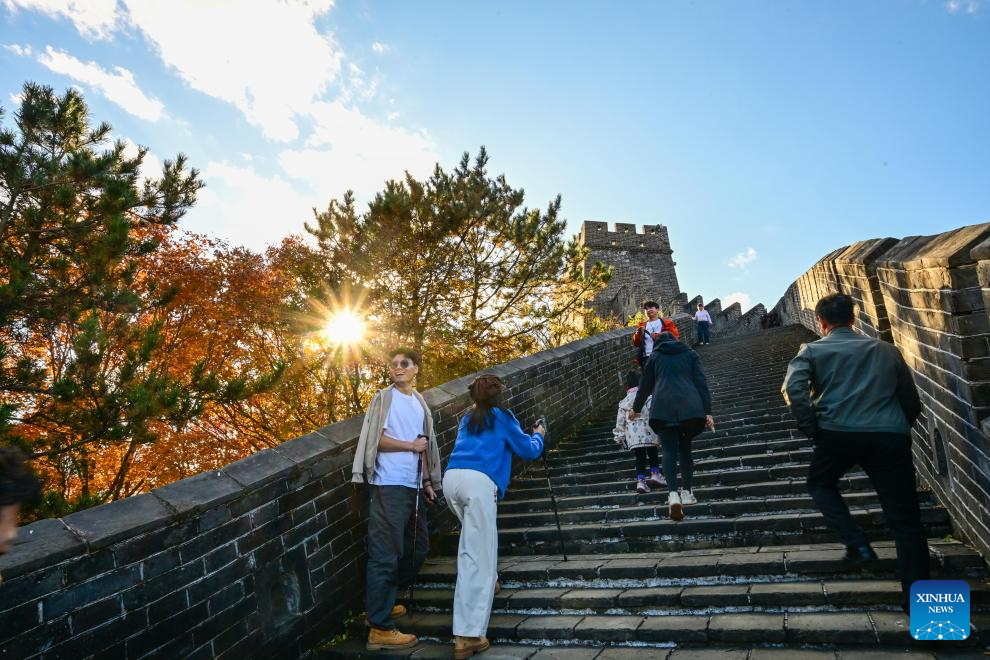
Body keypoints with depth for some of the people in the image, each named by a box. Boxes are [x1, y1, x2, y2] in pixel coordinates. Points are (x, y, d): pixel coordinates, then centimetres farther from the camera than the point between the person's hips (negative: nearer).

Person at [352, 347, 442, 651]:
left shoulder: (420, 402, 16)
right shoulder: (384, 397, -3)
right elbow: (376, 440, -14)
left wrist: (427, 482, 15)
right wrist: (411, 445, -8)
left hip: (413, 487, 8)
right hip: (389, 486, -8)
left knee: (419, 546, 17)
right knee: (386, 554, -5)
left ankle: (382, 603, 31)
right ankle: (380, 629, 3)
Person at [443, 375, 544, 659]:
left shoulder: (468, 418, 28)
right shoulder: (502, 416, 13)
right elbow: (528, 451, 18)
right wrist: (538, 435, 39)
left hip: (451, 478, 7)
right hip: (478, 481, -6)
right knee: (478, 557, -5)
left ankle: (487, 583, 46)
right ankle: (468, 636, -7)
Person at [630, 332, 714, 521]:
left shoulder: (655, 357, 20)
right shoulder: (690, 354, 20)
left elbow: (645, 385, 24)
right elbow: (701, 383, 8)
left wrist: (636, 409, 36)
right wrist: (707, 412, 4)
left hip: (663, 408, -1)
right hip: (690, 407, 1)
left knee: (669, 450, -1)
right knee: (685, 448, 17)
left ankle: (673, 494, -17)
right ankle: (687, 493, 19)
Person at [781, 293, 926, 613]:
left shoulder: (812, 351, 8)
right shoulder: (887, 350, 19)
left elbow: (793, 389, -10)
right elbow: (912, 401, 19)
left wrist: (811, 428, -2)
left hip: (838, 433, -2)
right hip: (890, 436, 2)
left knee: (820, 483, 27)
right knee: (905, 520, 9)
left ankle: (856, 542, 10)